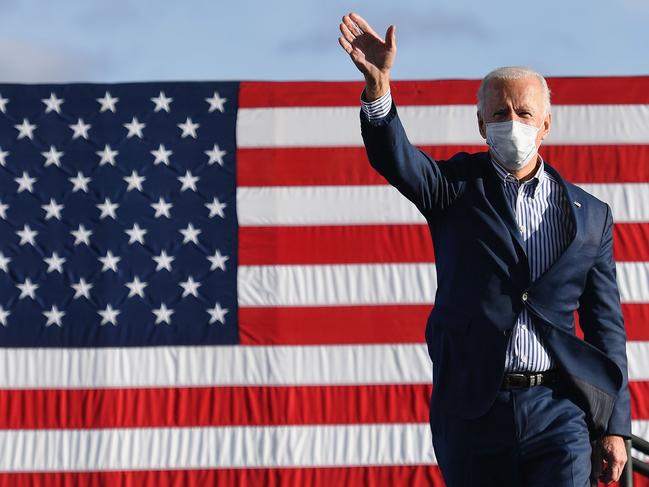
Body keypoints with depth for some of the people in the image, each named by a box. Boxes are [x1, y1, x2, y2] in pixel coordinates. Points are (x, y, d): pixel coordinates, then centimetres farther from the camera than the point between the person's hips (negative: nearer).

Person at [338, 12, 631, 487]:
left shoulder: (590, 215, 11)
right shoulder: (459, 187, 8)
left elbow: (606, 326, 11)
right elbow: (395, 159, -13)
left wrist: (614, 428, 5)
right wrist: (378, 81, -32)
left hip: (558, 412, 0)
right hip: (472, 411, 0)